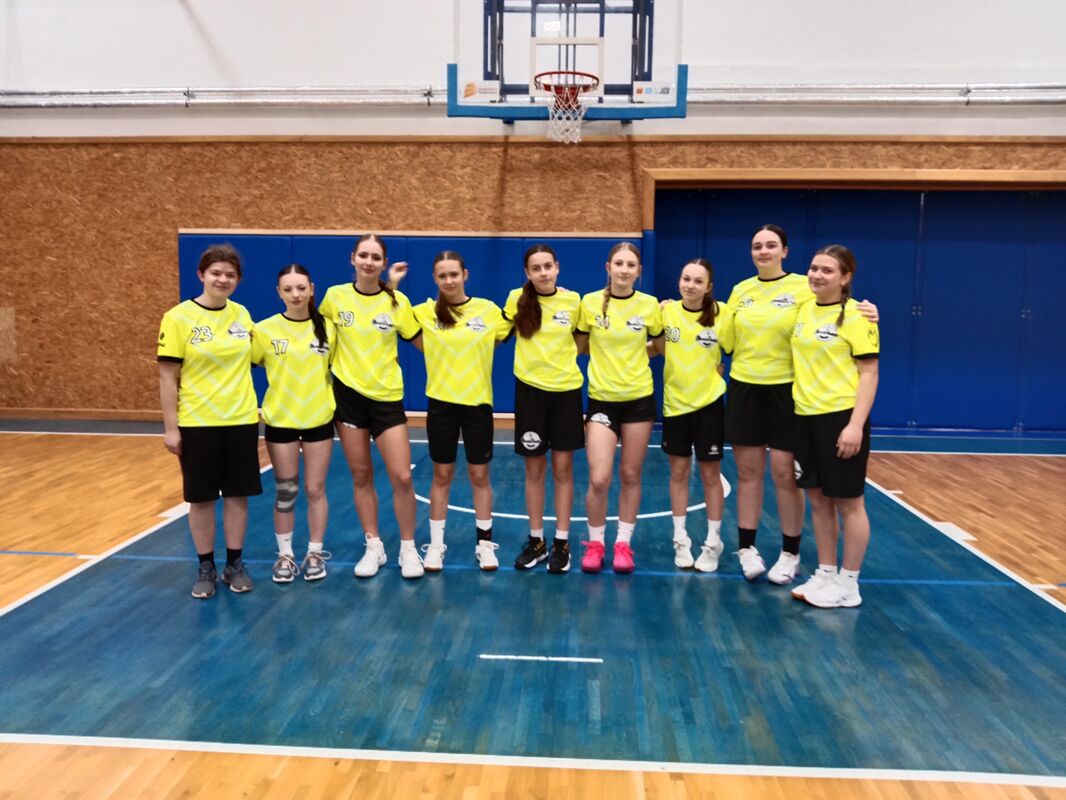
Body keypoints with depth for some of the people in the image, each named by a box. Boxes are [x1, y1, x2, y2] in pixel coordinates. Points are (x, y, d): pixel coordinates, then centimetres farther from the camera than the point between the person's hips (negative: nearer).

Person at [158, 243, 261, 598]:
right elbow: (168, 377, -8)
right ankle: (206, 568, 21)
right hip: (197, 422, -3)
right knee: (201, 498, 7)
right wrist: (170, 427, -11)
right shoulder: (178, 317, -9)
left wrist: (254, 404, 8)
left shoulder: (242, 314, 4)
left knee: (237, 494, 9)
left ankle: (235, 564, 23)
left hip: (241, 420, 3)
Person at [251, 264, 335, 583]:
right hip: (280, 420, -1)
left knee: (315, 489, 7)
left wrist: (338, 403, 2)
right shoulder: (265, 330, -7)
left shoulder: (327, 328, -2)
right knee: (285, 491, 7)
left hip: (319, 419, 1)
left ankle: (315, 553, 21)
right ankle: (285, 555, 21)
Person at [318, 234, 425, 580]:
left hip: (387, 397, -1)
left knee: (402, 477, -3)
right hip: (348, 393, 1)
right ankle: (374, 547, 24)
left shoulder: (397, 301, -5)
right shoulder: (335, 296, -3)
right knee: (361, 475, 9)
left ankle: (408, 549, 16)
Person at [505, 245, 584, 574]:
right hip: (530, 389, 0)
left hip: (566, 390, 0)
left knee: (563, 468, 5)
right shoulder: (517, 299, -4)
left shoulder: (573, 300, -2)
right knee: (534, 469, 8)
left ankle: (562, 543, 16)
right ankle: (536, 540, 22)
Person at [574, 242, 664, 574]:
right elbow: (580, 347, 6)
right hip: (602, 399, -1)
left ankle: (623, 544, 24)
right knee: (599, 479, -8)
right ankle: (595, 543, 14)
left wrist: (634, 353, -3)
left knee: (631, 476, 8)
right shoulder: (590, 302, -5)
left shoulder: (650, 305, -3)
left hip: (639, 399, 1)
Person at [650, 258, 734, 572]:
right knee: (678, 471, 11)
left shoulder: (723, 314, -11)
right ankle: (681, 540, 25)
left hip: (709, 402, -2)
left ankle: (713, 543, 22)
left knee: (710, 474, 7)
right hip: (674, 402, 2)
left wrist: (717, 369, -12)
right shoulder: (667, 310, -5)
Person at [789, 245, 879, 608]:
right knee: (818, 499, 14)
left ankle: (848, 585, 16)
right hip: (805, 415, 7)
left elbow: (869, 373, -13)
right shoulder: (804, 309, 9)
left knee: (848, 502, 4)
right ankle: (825, 574, 26)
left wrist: (856, 425, -20)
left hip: (841, 417, -7)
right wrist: (798, 408, 11)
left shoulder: (856, 316, -10)